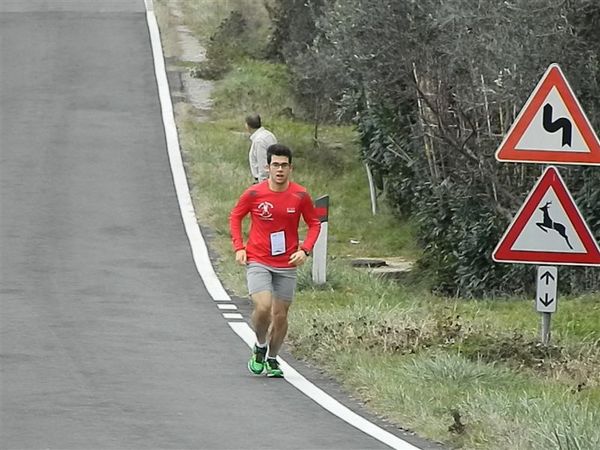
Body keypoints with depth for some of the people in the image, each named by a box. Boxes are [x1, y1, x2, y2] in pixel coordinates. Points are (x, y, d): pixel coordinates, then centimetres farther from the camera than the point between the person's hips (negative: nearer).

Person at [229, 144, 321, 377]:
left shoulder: (300, 196, -5)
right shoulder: (254, 194, -7)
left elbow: (314, 224, 8)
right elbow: (235, 217, 8)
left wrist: (304, 250, -7)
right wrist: (239, 248, -2)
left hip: (286, 265, 2)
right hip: (257, 261, -2)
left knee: (280, 315, 5)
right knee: (263, 307, -20)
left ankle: (272, 359, 26)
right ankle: (260, 347, 8)